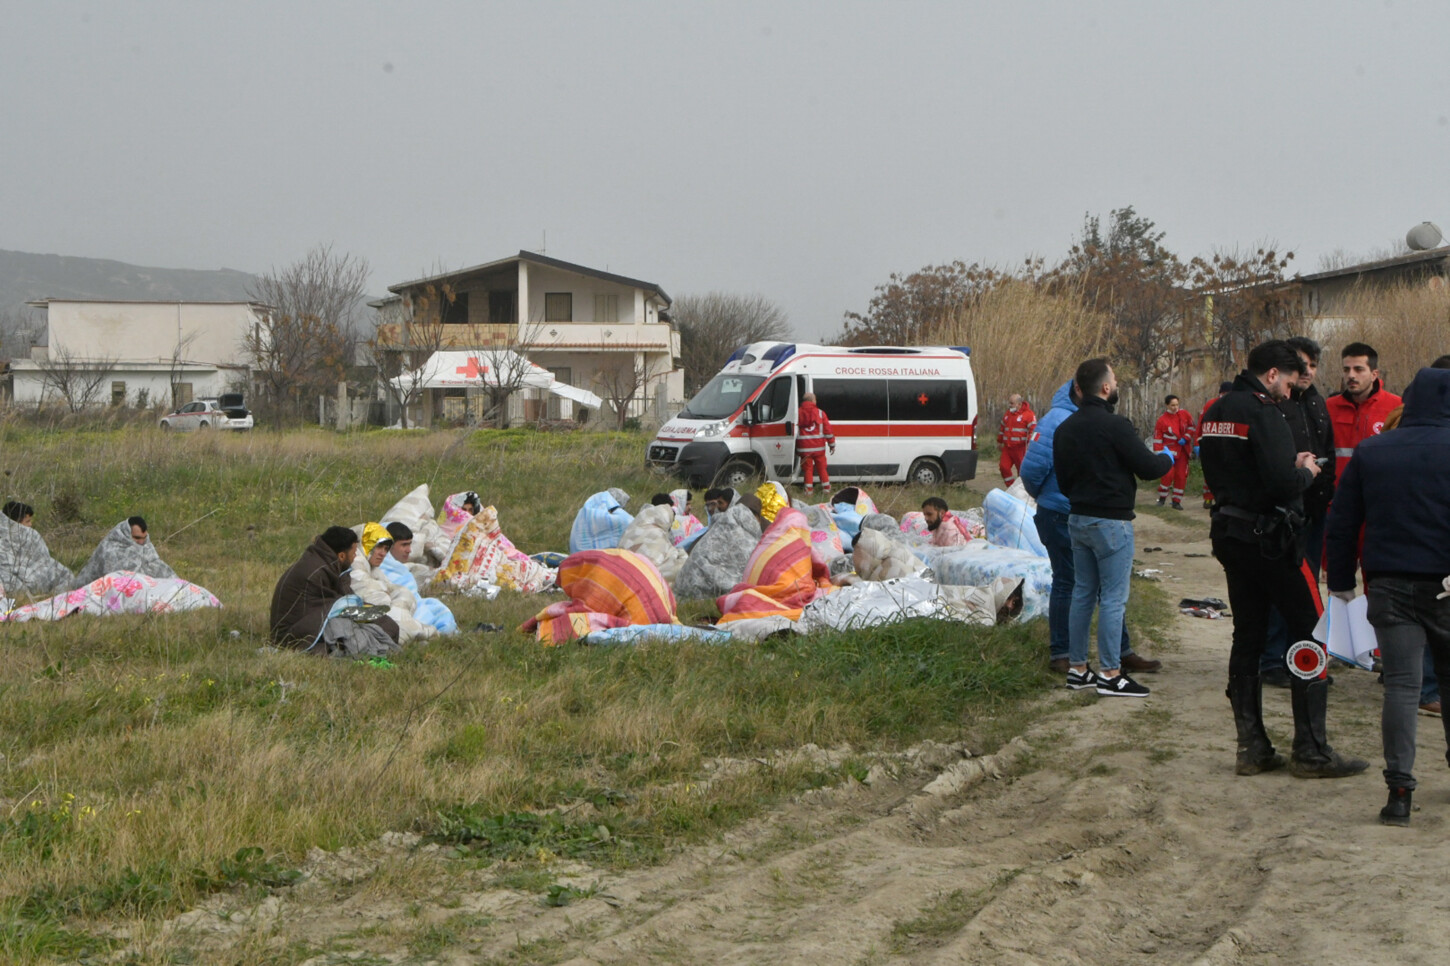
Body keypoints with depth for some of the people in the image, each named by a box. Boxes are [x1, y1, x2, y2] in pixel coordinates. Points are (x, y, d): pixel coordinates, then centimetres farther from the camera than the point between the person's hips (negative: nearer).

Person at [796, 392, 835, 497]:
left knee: (807, 469, 5)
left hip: (804, 448, 0)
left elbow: (794, 430, 1)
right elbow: (827, 429, -1)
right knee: (822, 469, 11)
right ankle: (826, 490, 13)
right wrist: (832, 444, 6)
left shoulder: (797, 413, 2)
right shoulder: (820, 413, 0)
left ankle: (808, 491, 0)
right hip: (818, 447, 0)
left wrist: (795, 448, 7)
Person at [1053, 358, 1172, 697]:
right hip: (1110, 521, -8)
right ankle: (1109, 674, -2)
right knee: (1113, 597, -4)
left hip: (1078, 519, 8)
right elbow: (1148, 468, -15)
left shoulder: (1065, 428, 8)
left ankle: (1077, 668, 17)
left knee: (1083, 594, 14)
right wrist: (1167, 458, 6)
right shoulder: (1114, 425, -17)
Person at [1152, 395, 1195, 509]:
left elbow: (1191, 426, 13)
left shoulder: (1184, 414, 0)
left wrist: (1185, 438, -4)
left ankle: (1177, 501, 11)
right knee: (1168, 473, -17)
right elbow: (1157, 439, -8)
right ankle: (1162, 498, 2)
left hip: (1183, 450, 4)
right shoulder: (1162, 420, -10)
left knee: (1181, 475, 2)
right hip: (1170, 450, -4)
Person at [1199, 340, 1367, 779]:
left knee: (1247, 636, 12)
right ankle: (1311, 751, -1)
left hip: (1229, 535, 9)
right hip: (1269, 539, -9)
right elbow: (1282, 484, -25)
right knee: (1310, 633, 0)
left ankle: (1252, 747, 13)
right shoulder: (1262, 412, -17)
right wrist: (1305, 472, -3)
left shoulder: (1215, 413, 11)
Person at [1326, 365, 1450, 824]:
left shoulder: (1369, 452, 7)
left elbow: (1342, 522, 9)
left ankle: (1399, 790, -10)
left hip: (1389, 587, 2)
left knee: (1401, 684, -1)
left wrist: (1341, 580, 14)